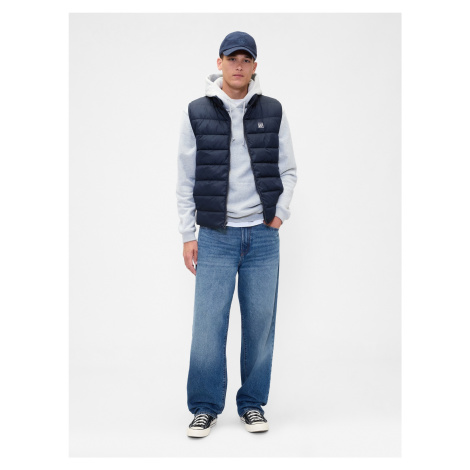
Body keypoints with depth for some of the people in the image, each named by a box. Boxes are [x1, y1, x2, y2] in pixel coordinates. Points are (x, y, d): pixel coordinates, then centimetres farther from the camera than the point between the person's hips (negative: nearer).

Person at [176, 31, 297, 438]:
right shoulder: (197, 113, 3)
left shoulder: (273, 111, 6)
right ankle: (205, 406, 12)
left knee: (260, 323, 5)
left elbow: (288, 170, 12)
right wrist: (188, 234, 1)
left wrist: (280, 212, -2)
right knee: (208, 325, -4)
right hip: (216, 236, -1)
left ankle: (253, 403, 20)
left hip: (263, 236, 1)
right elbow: (186, 179, 5)